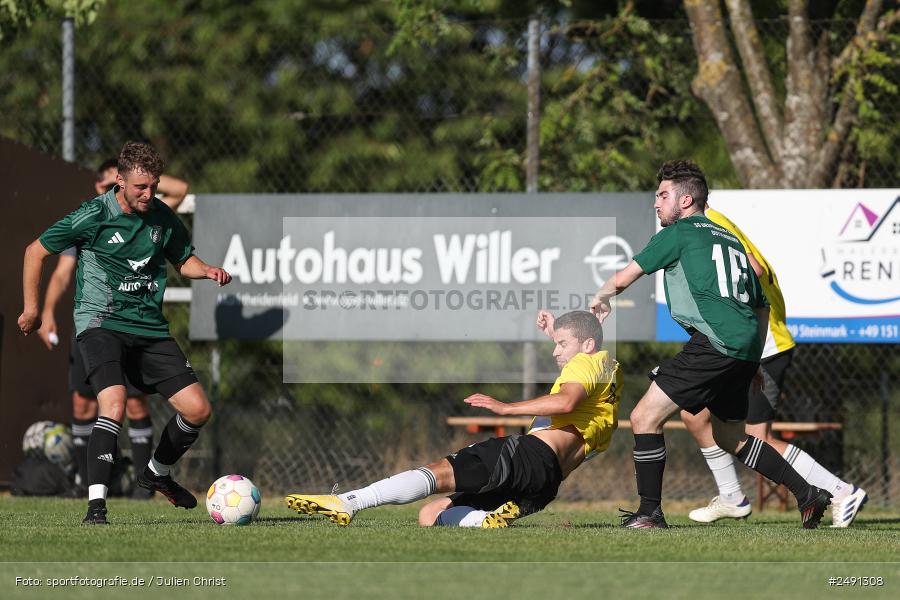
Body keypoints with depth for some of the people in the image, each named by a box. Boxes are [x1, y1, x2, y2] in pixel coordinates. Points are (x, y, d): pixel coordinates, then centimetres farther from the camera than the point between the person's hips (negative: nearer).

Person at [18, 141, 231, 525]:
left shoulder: (163, 218, 4)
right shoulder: (94, 216, -10)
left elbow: (183, 260, 22)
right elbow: (36, 251, 1)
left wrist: (206, 271, 0)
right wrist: (31, 308, 1)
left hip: (149, 327, 5)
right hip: (101, 323, -5)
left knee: (197, 409, -1)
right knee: (114, 404, -29)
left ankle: (157, 474, 27)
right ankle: (96, 504, -27)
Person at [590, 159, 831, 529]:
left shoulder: (678, 234, 2)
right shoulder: (730, 239, 26)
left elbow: (622, 279, 2)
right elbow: (761, 305, 28)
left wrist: (600, 299, 24)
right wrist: (751, 363, 31)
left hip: (714, 342, -9)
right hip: (746, 346, 9)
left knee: (645, 417, -4)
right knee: (730, 438, 22)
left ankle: (649, 513, -5)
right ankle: (809, 496, 20)